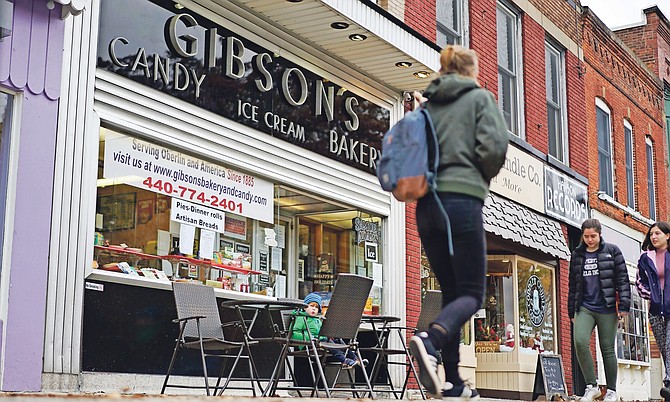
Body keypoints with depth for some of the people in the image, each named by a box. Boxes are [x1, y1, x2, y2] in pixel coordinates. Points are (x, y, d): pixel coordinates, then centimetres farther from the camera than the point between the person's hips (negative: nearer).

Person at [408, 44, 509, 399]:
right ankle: (430, 337, -32)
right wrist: (484, 177, 9)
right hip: (462, 200, -5)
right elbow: (494, 146, -9)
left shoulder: (427, 104, 18)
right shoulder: (480, 97, 5)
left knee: (451, 291, 12)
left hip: (427, 205, 6)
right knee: (472, 293, -2)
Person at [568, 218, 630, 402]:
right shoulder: (577, 255, 13)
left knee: (607, 349, 2)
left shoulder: (612, 251, 4)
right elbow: (572, 284, 17)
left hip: (606, 309, -2)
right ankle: (591, 386, -9)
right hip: (584, 308, 2)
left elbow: (622, 278, 0)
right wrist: (571, 311, 15)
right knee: (580, 342, -19)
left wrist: (624, 305, -8)